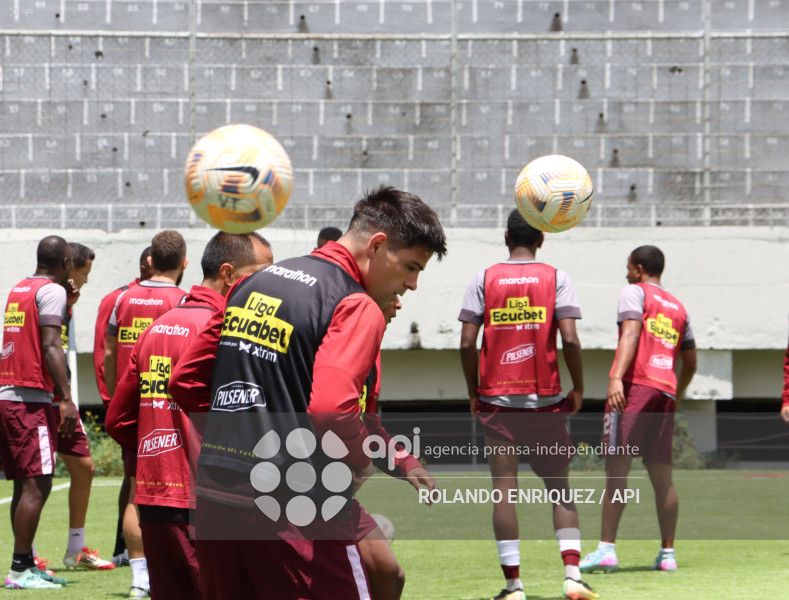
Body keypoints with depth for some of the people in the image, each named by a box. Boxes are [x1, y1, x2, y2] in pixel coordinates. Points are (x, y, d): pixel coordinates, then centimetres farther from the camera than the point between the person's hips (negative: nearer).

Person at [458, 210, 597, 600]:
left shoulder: (484, 280, 2)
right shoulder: (555, 279, 0)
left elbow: (467, 343, -4)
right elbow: (569, 339, -10)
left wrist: (474, 392, 8)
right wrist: (578, 389, 2)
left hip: (497, 399, 0)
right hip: (545, 400, 0)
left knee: (504, 488, 1)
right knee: (559, 488, 9)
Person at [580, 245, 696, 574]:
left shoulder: (634, 292, 4)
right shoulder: (678, 307, 24)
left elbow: (630, 334, -13)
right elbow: (690, 363, 27)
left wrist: (617, 377, -24)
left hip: (634, 386, -6)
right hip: (665, 392, 6)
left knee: (616, 467, -10)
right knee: (662, 476, 10)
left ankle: (606, 549, -18)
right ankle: (667, 553, 10)